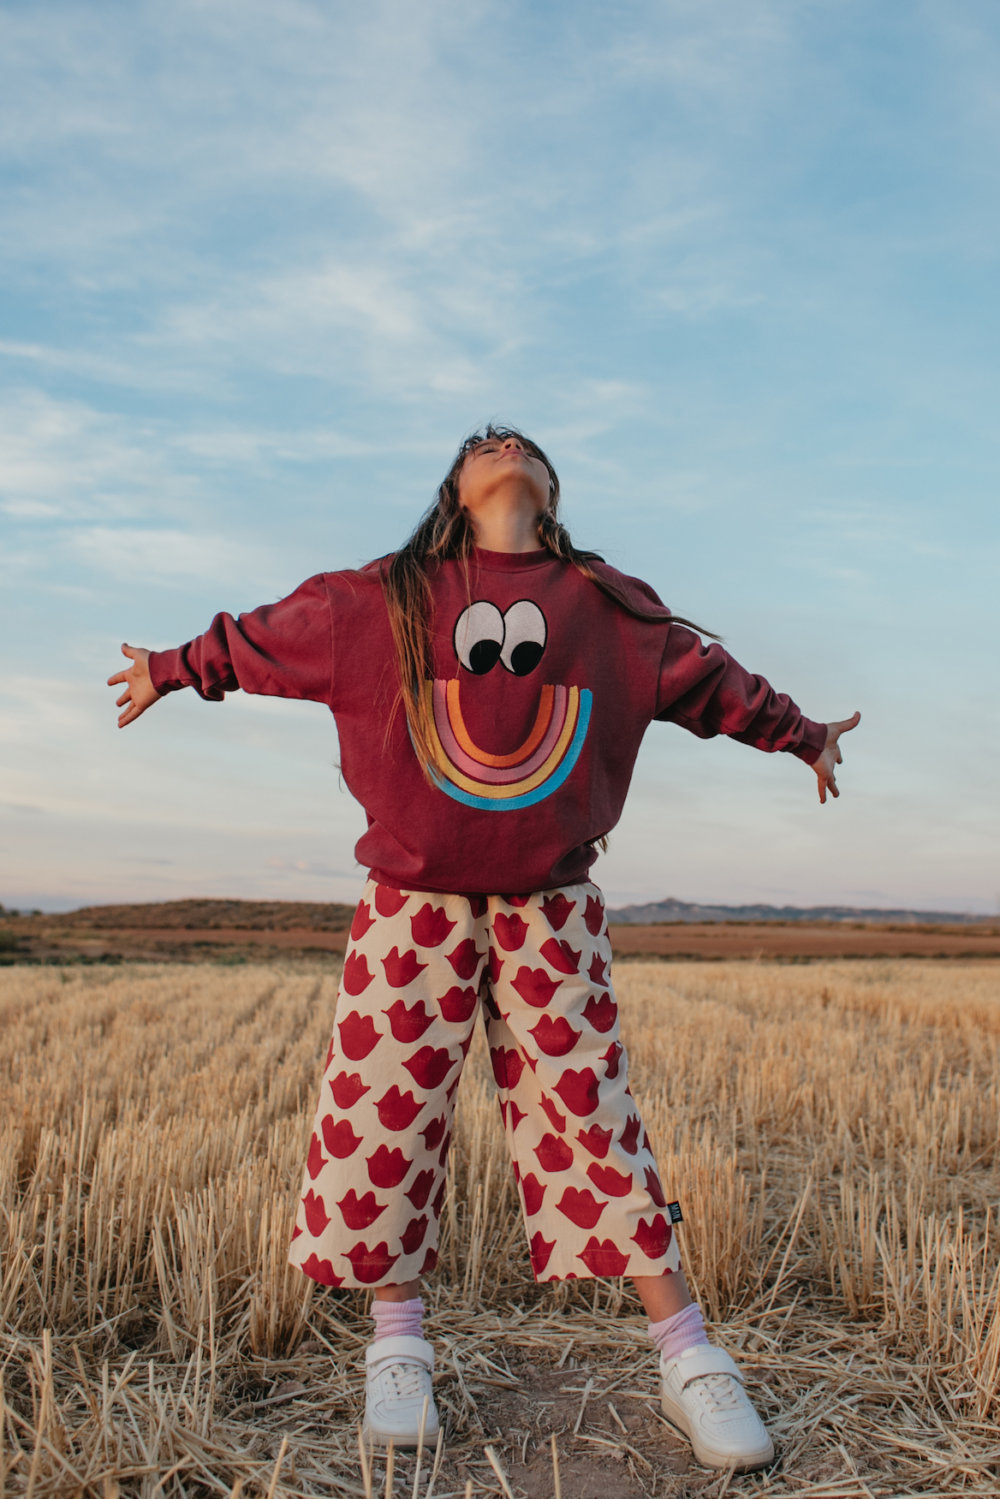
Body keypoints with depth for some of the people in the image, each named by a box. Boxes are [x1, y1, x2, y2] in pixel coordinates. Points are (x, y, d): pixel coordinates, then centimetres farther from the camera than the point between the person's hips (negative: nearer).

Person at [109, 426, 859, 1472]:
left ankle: (686, 1358, 10)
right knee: (390, 1105, 2)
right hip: (416, 899, 0)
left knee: (588, 1107, -1)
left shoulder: (606, 607, 5)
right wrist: (171, 670, 28)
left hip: (551, 903, 0)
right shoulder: (384, 600, 3)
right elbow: (261, 638, 17)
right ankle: (397, 1347, 21)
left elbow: (706, 678, 19)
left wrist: (800, 734, 31)